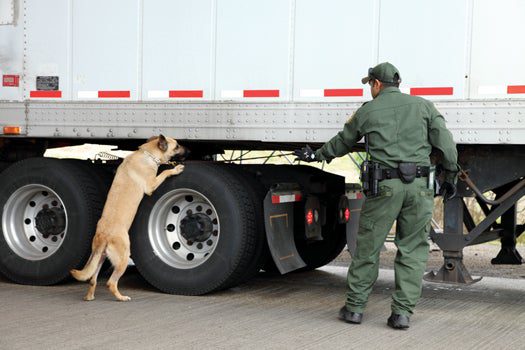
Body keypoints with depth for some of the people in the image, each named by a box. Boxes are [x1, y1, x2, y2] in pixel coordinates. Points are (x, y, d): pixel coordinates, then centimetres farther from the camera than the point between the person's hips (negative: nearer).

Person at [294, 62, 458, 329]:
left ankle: (354, 307, 15)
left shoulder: (367, 111, 9)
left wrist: (317, 155, 38)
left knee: (367, 247, 9)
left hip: (384, 186, -1)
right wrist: (450, 176, 14)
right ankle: (402, 312, 4)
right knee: (412, 250, 7)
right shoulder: (423, 106, 10)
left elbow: (342, 142, 22)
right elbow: (446, 142, 4)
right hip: (419, 185, 1)